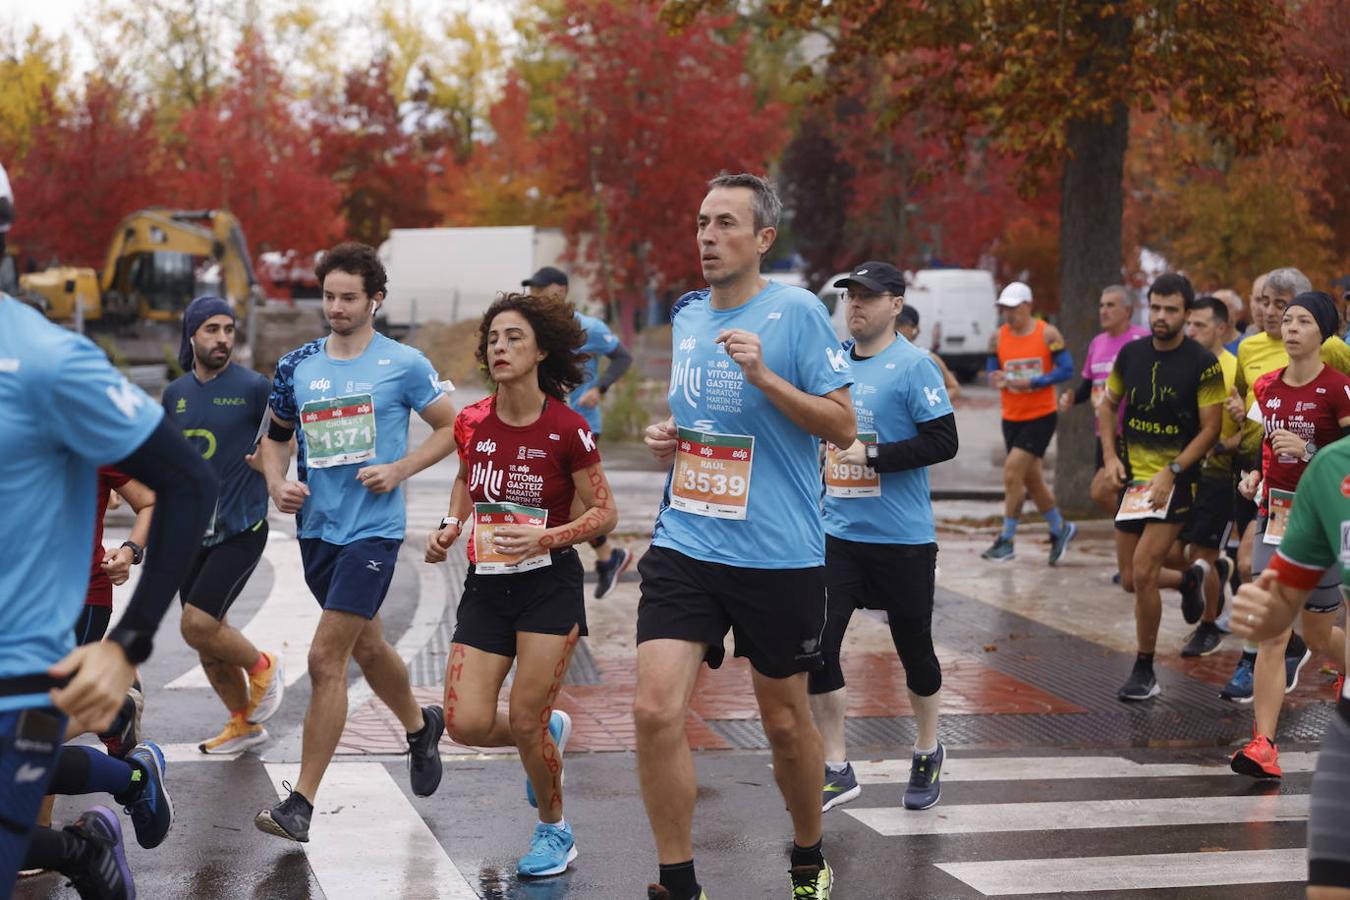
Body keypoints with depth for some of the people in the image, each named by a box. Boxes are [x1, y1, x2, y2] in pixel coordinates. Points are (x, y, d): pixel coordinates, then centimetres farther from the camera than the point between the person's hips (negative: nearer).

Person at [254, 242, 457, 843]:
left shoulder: (402, 364, -6)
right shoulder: (296, 366, 6)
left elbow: (451, 426, 2)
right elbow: (275, 437, 17)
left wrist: (399, 470, -10)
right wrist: (277, 484, -2)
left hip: (373, 528, -6)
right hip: (315, 527, 6)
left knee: (326, 660, -13)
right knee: (365, 644, 22)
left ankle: (302, 803, -8)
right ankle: (420, 726, 49)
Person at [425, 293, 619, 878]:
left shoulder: (567, 429, -12)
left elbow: (604, 513, -6)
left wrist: (546, 537, -21)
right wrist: (448, 530, 2)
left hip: (549, 587, -4)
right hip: (486, 586, 5)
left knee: (524, 723, -5)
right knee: (467, 724, -5)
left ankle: (554, 830, 22)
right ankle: (549, 731, 30)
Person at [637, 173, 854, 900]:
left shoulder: (797, 313, -8)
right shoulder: (686, 315, 9)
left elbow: (842, 427, -11)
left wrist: (764, 375, -22)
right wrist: (666, 438, 4)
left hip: (780, 556, -4)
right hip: (685, 542, 4)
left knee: (785, 721, 11)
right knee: (655, 709, -11)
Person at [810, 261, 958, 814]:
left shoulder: (913, 366, -10)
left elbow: (943, 441, -16)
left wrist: (870, 455, -20)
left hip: (903, 539, -5)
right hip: (838, 534, 5)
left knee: (914, 648, 10)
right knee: (816, 646, -6)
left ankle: (927, 756, 32)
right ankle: (836, 771, 5)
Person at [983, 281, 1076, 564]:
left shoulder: (1048, 334, -8)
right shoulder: (998, 337, 3)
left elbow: (1066, 369, -10)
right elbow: (992, 370, 7)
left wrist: (1031, 383, -20)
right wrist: (997, 380, -18)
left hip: (1041, 416, -5)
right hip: (1012, 418, 5)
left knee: (1012, 471, -15)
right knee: (1032, 479, 11)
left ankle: (1006, 541, -6)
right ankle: (1060, 529, 32)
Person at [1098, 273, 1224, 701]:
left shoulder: (1203, 364, -11)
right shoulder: (1131, 354, 4)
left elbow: (1209, 429, -10)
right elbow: (1108, 404, 17)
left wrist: (1171, 472, -19)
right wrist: (1111, 456, 4)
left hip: (1175, 480, -6)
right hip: (1133, 477, 6)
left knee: (1142, 571, -15)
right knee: (1131, 581, 10)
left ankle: (1144, 672, 1)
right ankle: (1186, 581, 44)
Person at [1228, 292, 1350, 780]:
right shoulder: (1266, 387, 7)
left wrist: (1306, 449, -23)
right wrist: (1256, 476, 5)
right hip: (1275, 515, 4)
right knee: (1272, 634, -5)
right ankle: (1263, 746, -9)